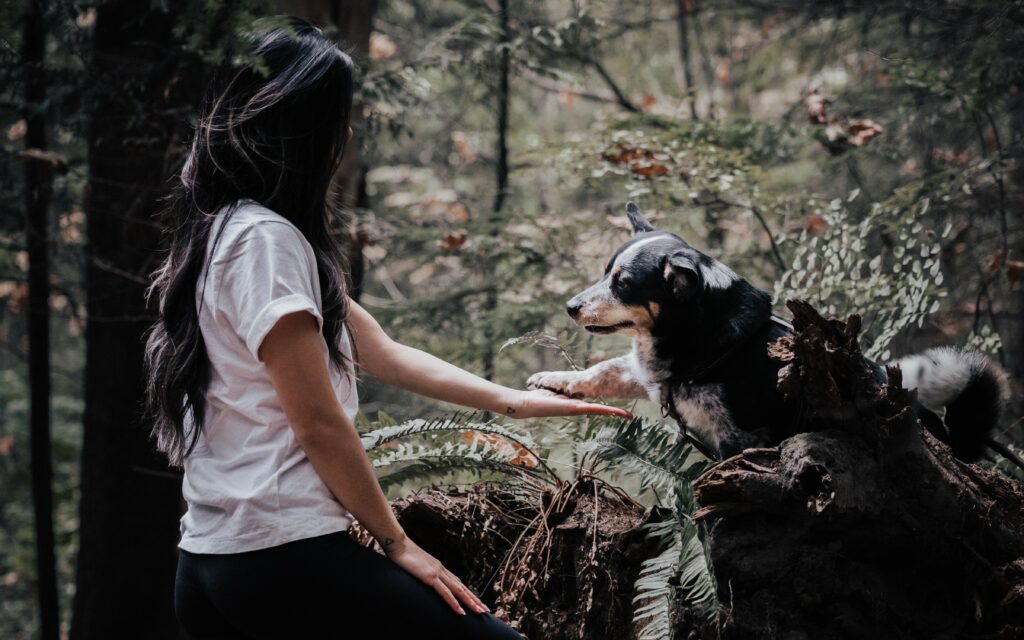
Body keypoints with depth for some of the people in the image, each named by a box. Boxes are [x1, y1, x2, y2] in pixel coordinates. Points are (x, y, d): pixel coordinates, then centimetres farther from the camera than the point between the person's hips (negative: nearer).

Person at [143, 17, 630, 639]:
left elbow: (382, 352, 19)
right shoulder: (264, 238, -13)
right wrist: (397, 544, -6)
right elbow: (320, 425, -15)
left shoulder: (226, 232, 18)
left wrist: (511, 400, 15)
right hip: (280, 558, -10)